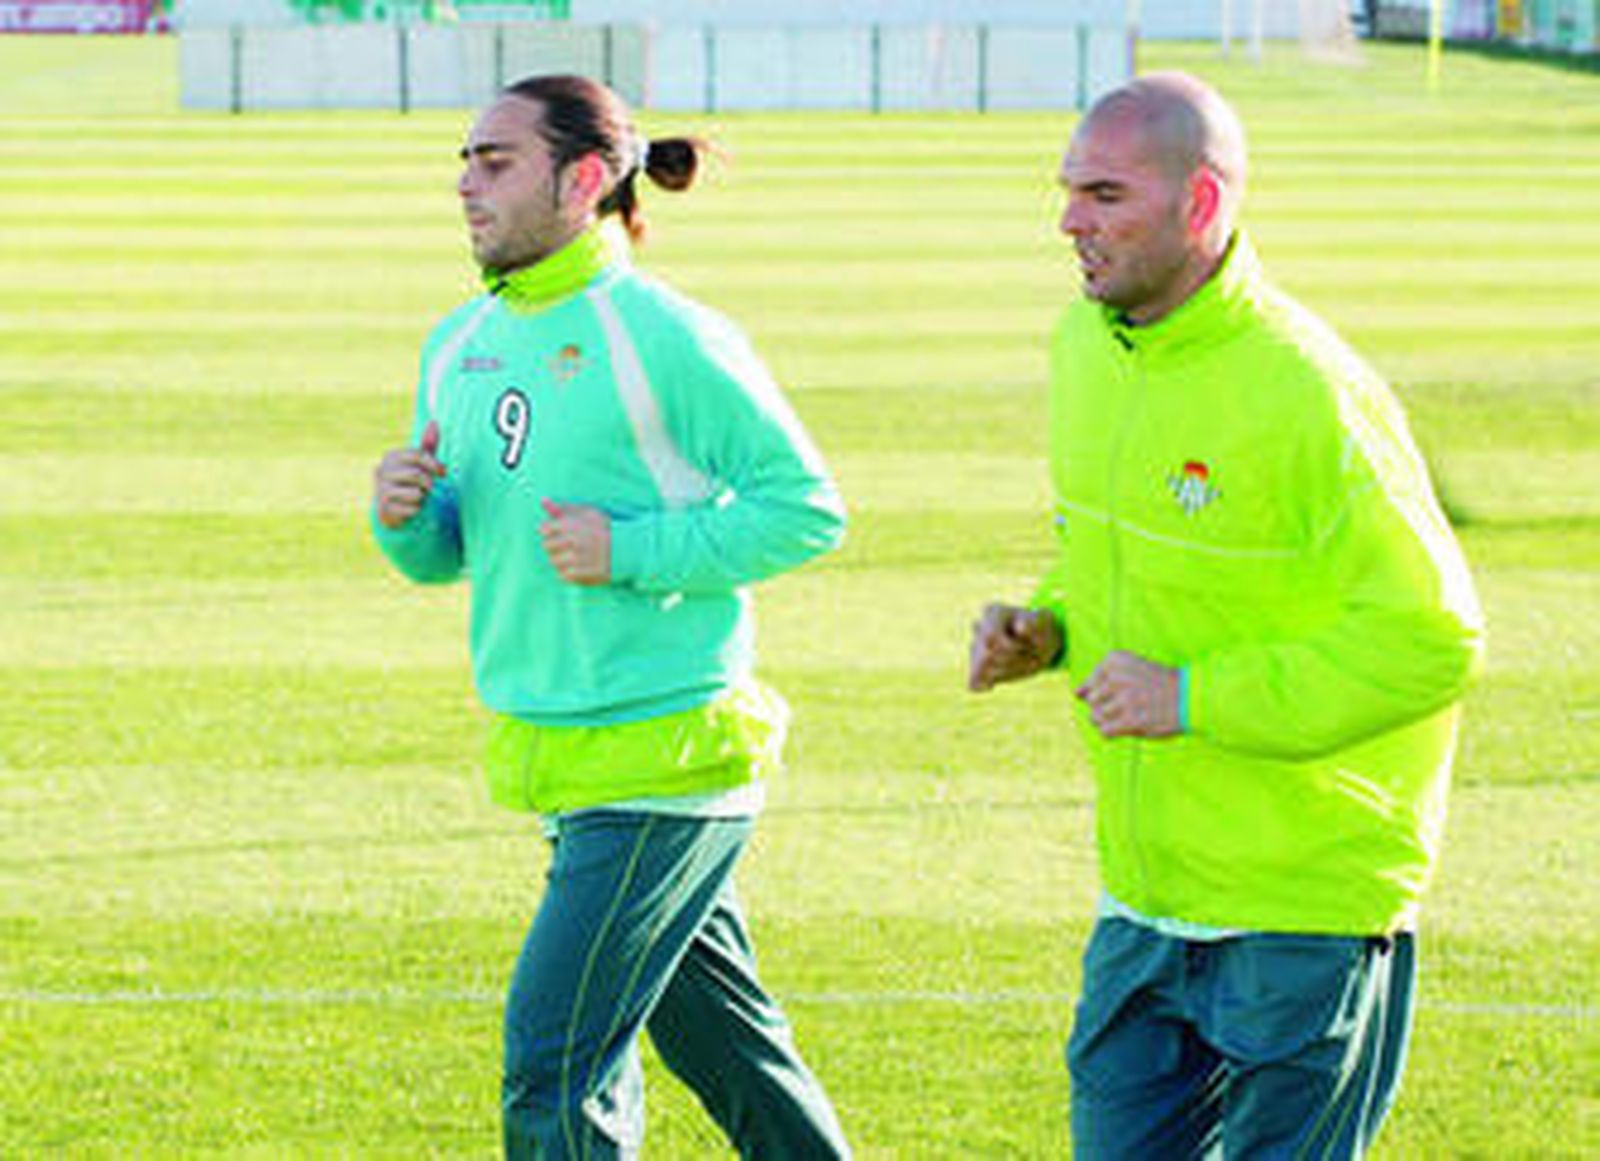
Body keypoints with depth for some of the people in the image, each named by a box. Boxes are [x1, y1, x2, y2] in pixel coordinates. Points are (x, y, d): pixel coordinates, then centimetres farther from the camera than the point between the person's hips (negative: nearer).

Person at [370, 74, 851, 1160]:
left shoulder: (666, 340, -14)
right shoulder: (460, 345, 10)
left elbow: (809, 508, -12)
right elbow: (448, 552, 17)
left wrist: (629, 550, -19)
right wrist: (405, 518, -6)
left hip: (662, 756, -8)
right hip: (560, 758, 8)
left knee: (553, 1063, -8)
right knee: (723, 1041, 17)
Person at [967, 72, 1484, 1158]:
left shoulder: (1310, 396, -20)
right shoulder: (1086, 343, 5)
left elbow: (1432, 639, -21)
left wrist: (1194, 698, -22)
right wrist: (1046, 629, 1)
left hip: (1306, 913, -7)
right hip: (1145, 900, 7)